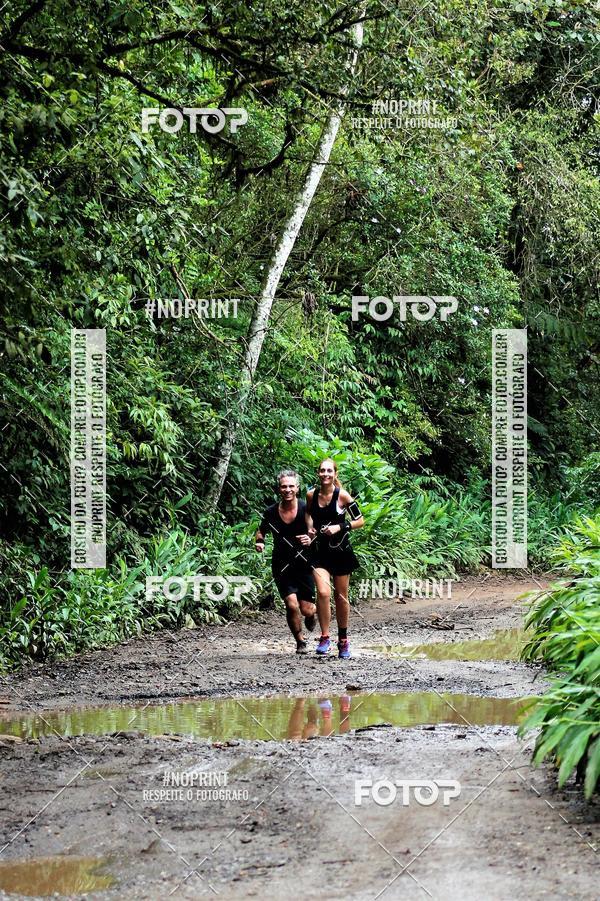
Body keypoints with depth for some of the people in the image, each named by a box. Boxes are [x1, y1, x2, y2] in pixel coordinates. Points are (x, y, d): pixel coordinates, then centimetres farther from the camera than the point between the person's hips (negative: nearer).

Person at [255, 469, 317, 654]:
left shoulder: (306, 509, -9)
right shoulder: (271, 512, -4)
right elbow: (261, 532, 14)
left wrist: (311, 540, -25)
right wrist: (259, 541, -8)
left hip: (304, 564, -1)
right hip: (282, 566, 1)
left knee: (306, 609, -1)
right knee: (292, 604, -15)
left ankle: (313, 612, 39)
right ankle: (300, 642, 9)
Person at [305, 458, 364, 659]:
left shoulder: (342, 495, -10)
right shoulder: (311, 495, -1)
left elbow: (360, 521, -4)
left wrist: (339, 527, -16)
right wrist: (310, 527, 2)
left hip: (341, 551, -1)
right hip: (320, 552, 1)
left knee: (341, 597, 9)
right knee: (323, 593, -17)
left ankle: (343, 640, 25)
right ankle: (325, 637, -7)